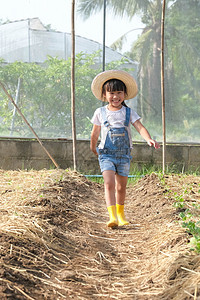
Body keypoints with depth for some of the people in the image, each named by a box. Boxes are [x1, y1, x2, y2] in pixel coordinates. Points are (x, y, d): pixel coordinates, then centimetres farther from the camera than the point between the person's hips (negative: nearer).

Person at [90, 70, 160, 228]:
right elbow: (95, 133, 12)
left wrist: (149, 139, -30)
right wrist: (93, 148, 22)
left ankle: (121, 214, 29)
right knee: (109, 183, -18)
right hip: (106, 154, -1)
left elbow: (140, 127, -12)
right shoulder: (100, 112, 1)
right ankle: (112, 216, -22)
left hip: (124, 155, 1)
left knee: (121, 187, 10)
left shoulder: (129, 112, 0)